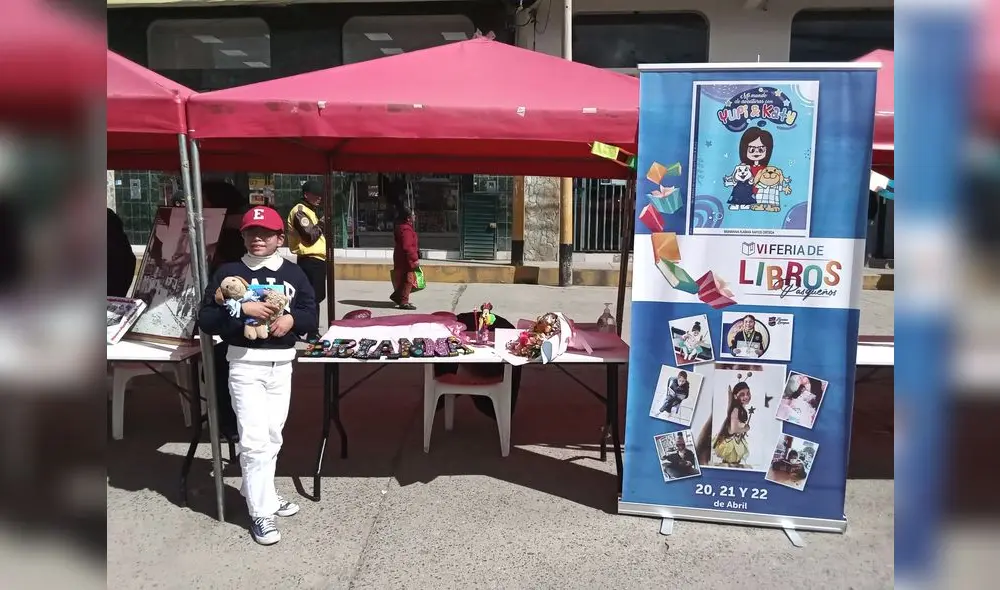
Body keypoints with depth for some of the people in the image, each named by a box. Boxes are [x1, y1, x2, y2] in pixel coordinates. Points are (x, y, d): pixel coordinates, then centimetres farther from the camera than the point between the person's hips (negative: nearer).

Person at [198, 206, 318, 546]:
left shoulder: (293, 273, 6)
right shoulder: (228, 272, -2)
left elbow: (312, 316, 7)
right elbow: (206, 320, -7)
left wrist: (292, 318, -14)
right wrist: (241, 309, -21)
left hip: (282, 364, 4)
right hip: (245, 364, -4)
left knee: (273, 436, 14)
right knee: (254, 438, -7)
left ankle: (258, 491, 34)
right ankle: (261, 513, 3)